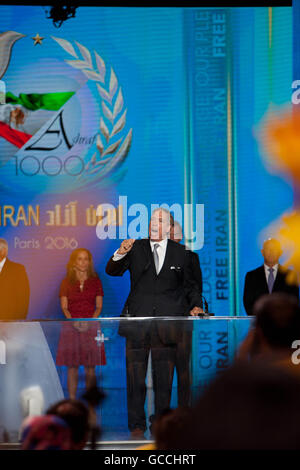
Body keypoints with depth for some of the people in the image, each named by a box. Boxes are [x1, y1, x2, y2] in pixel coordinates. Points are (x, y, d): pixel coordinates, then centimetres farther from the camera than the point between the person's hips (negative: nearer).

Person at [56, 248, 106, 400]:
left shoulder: (95, 281, 8)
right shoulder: (67, 282, 7)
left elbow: (99, 306, 6)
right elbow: (64, 307, 3)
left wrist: (89, 321, -11)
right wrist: (73, 322, -14)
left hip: (91, 326, 0)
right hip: (71, 327, 0)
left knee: (90, 368, -2)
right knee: (72, 367, -4)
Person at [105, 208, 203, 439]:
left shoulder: (180, 252, 9)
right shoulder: (136, 248, 8)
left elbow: (189, 285, 17)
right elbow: (112, 271, 1)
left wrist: (196, 305, 1)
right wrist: (120, 254, -18)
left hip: (167, 319, 0)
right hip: (138, 318, 0)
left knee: (164, 376, 3)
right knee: (135, 374, -1)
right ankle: (137, 424, 7)